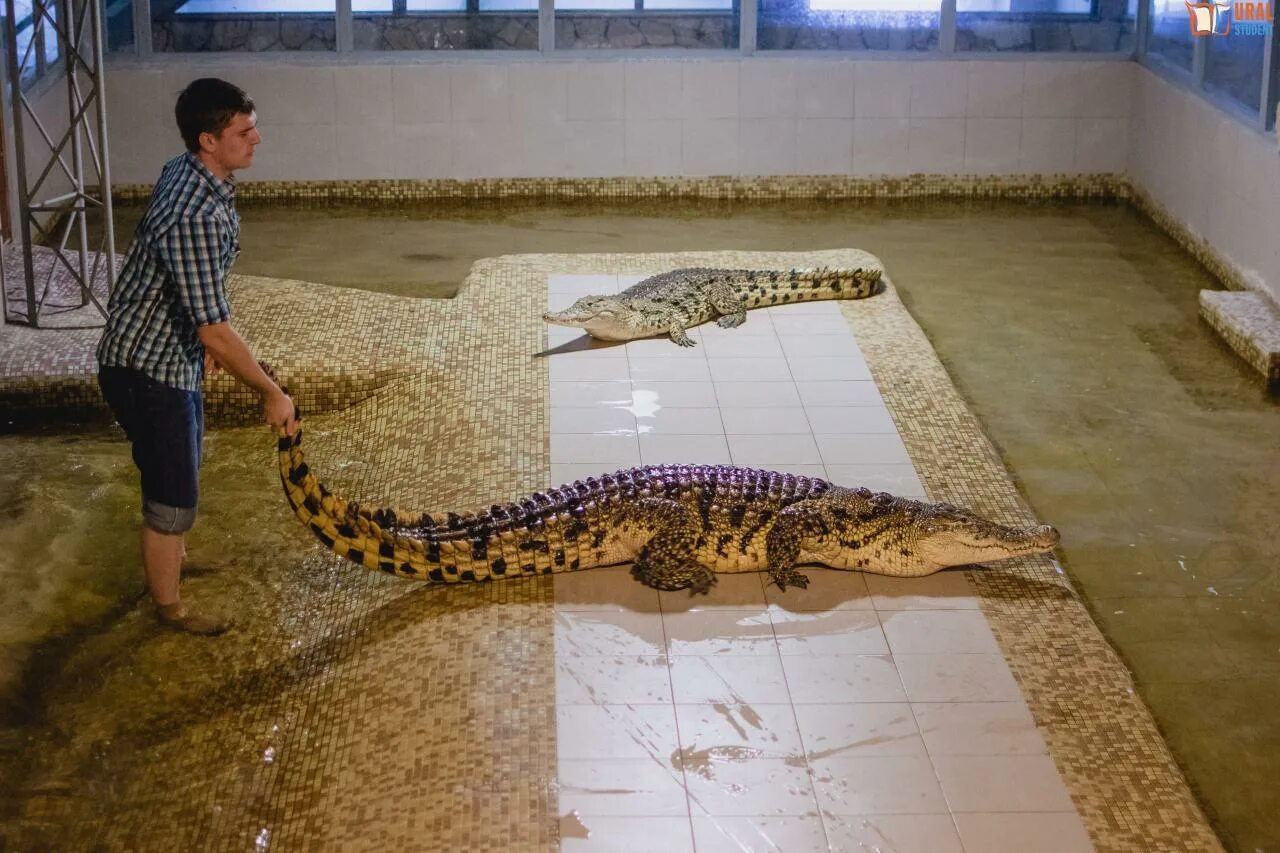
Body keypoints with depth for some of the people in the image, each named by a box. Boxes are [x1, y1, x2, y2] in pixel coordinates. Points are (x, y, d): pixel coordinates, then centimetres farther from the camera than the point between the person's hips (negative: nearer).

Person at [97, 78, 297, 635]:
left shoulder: (189, 173, -3)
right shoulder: (195, 218, -34)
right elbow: (216, 332, -32)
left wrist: (208, 343, 23)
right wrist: (272, 394, -22)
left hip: (172, 354, 10)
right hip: (147, 368, -10)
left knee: (181, 470, 28)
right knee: (173, 493, 5)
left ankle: (168, 560, 51)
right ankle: (169, 606, 25)